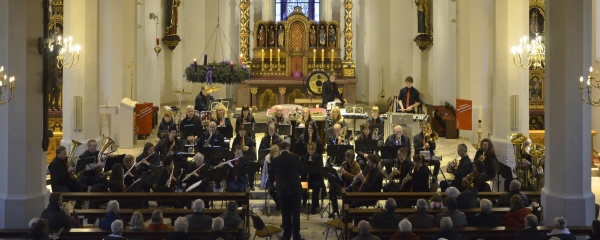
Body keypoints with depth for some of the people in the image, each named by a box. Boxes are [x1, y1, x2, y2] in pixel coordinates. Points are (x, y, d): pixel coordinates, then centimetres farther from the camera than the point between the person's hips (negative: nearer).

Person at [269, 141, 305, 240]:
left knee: (285, 213, 8)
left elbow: (270, 173, 13)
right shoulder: (295, 157, -3)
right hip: (295, 188, 0)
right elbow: (303, 171, 8)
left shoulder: (275, 160, -2)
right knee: (295, 213, 3)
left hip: (282, 189, 0)